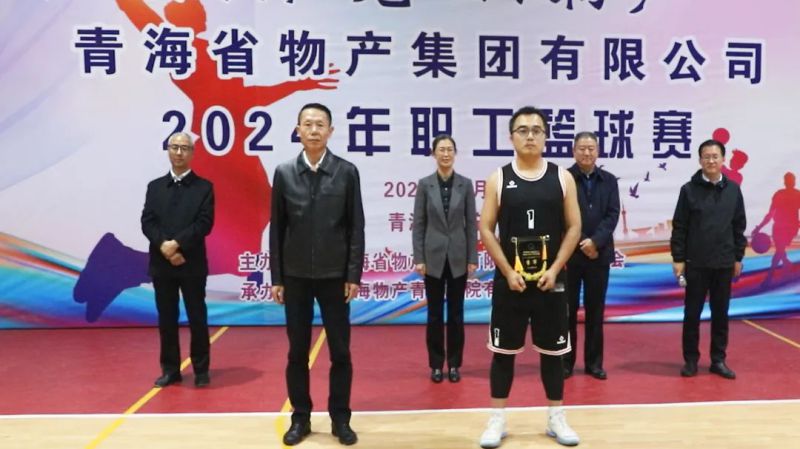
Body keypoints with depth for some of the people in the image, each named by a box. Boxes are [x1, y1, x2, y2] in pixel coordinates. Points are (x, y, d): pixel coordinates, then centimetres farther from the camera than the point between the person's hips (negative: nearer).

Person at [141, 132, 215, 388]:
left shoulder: (204, 187, 2)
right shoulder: (155, 186, 11)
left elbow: (205, 223, -8)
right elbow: (147, 222, 2)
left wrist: (177, 243, -18)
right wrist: (164, 246, -15)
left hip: (192, 264, -2)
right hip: (161, 264, 3)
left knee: (197, 318, 3)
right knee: (166, 319, 8)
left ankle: (201, 370, 16)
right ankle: (170, 370, 19)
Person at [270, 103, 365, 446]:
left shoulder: (347, 172, -2)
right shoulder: (284, 173, 2)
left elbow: (356, 228, -2)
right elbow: (277, 229, 3)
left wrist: (354, 276, -6)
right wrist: (276, 278, 1)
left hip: (334, 275, -1)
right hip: (295, 276, 1)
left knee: (340, 351, 5)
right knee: (297, 351, 8)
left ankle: (340, 419, 19)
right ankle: (300, 418, 22)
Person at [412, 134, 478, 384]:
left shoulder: (465, 184, 2)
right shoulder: (425, 184, 0)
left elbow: (471, 223, 2)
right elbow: (418, 224, 0)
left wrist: (473, 258, -3)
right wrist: (418, 258, -6)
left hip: (458, 257, 1)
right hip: (434, 256, 0)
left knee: (456, 312, 7)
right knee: (435, 313, 6)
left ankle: (454, 364, 18)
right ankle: (436, 364, 17)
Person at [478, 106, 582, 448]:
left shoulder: (562, 177, 2)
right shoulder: (498, 179, -1)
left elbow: (574, 228, 2)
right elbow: (486, 230, -2)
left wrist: (554, 270, -8)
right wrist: (508, 272, -10)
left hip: (551, 279, 1)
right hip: (509, 280, -1)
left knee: (553, 351, 10)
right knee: (503, 351, 6)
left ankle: (556, 419, 24)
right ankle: (497, 420, 18)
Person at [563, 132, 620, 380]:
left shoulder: (609, 180, 8)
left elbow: (613, 215, -1)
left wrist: (595, 241, -15)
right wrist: (582, 244, -12)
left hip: (599, 254, 3)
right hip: (570, 254, -3)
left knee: (595, 310, 9)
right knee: (568, 309, 4)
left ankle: (594, 362, 18)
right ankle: (565, 361, 14)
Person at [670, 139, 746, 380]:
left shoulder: (733, 189, 5)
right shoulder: (689, 189, -3)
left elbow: (739, 226, 10)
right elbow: (679, 227, -3)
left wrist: (738, 257, 8)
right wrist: (678, 258, -6)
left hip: (724, 264, 2)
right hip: (696, 263, -2)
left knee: (721, 314, 9)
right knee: (692, 313, 5)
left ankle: (718, 360, 20)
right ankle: (690, 360, 15)